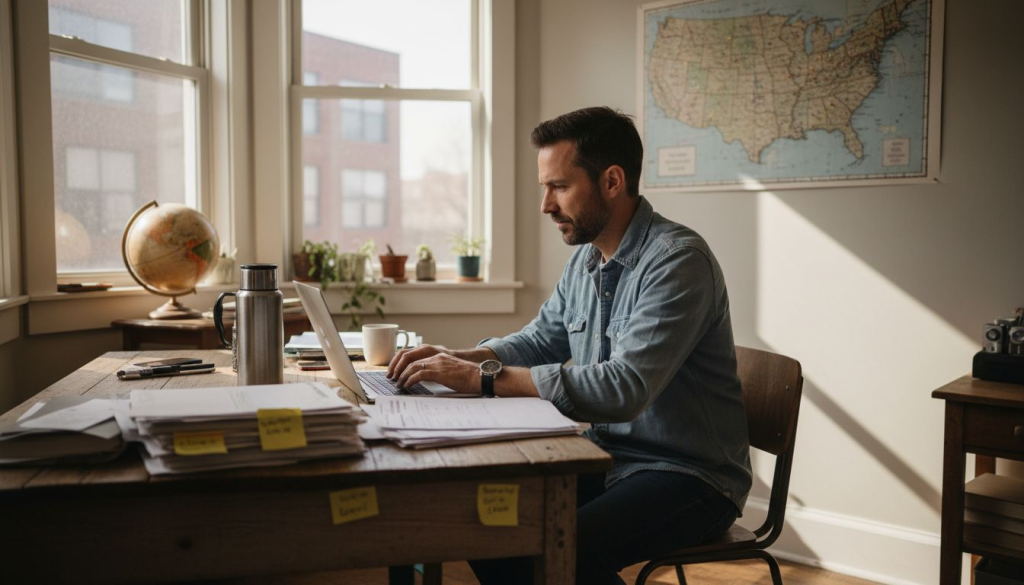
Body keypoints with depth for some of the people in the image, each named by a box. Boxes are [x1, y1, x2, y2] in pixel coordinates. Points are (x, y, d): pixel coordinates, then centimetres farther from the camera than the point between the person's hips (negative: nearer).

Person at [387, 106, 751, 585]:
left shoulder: (678, 261, -21)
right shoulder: (585, 258, 6)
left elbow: (623, 388, -30)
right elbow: (539, 341, 16)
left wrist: (485, 378, -28)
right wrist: (458, 358, -3)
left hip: (689, 476, -7)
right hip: (608, 458, 7)